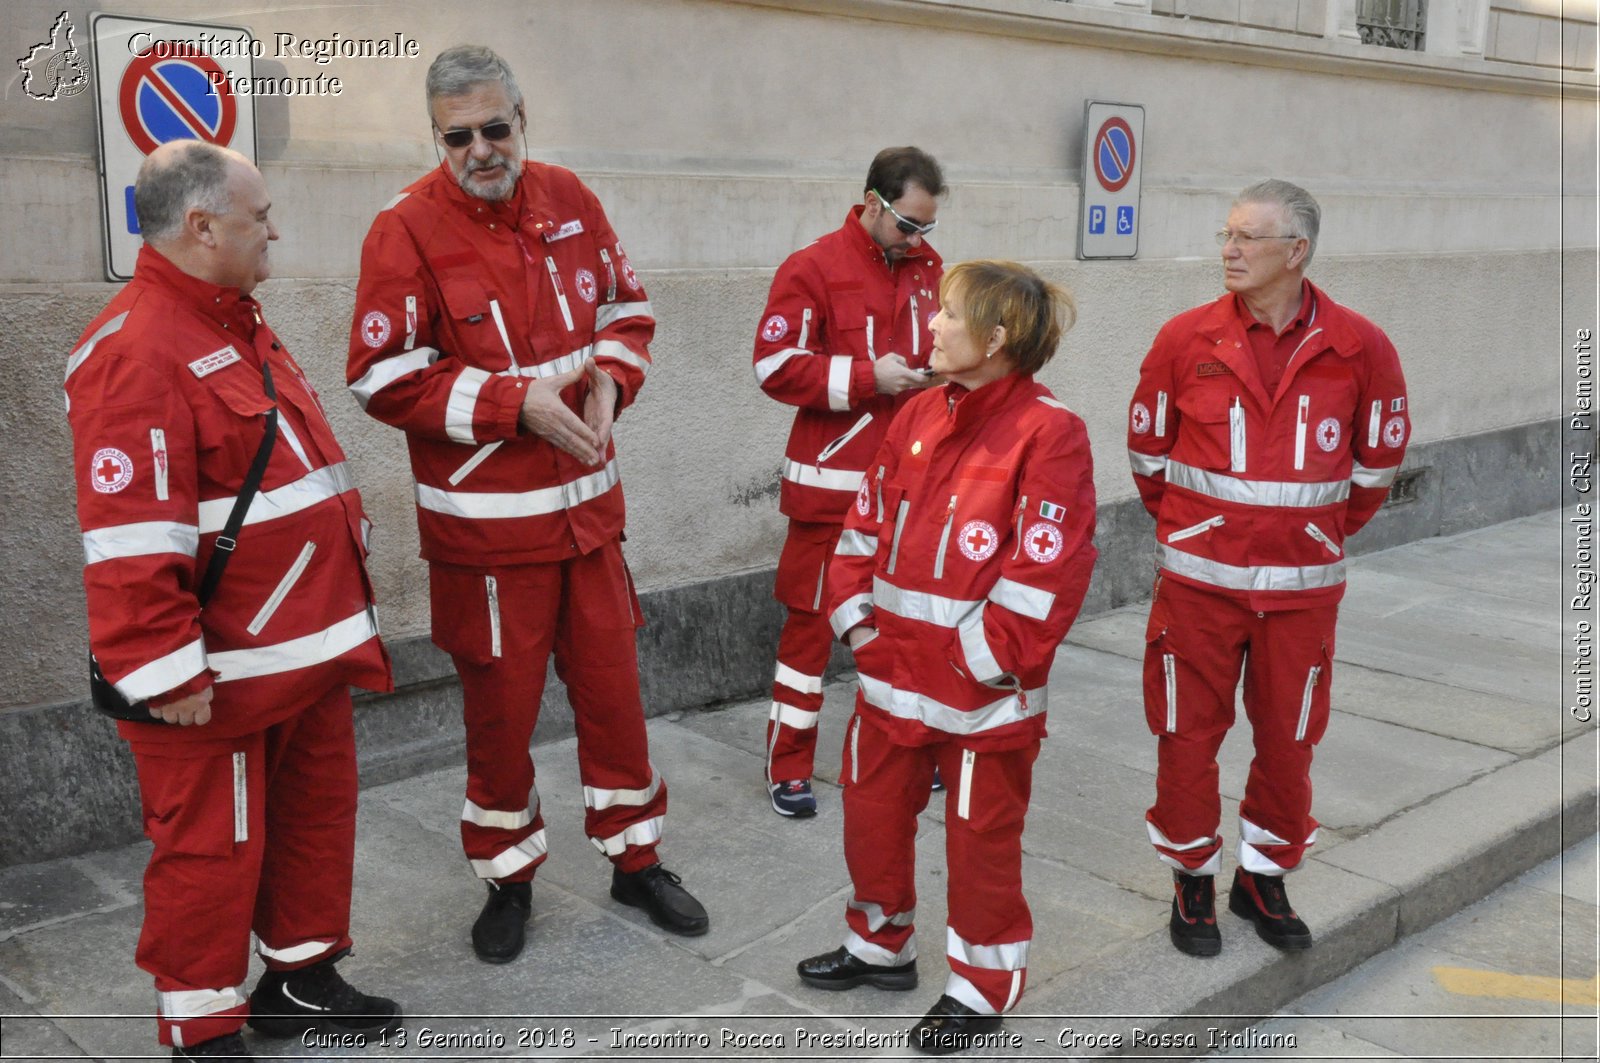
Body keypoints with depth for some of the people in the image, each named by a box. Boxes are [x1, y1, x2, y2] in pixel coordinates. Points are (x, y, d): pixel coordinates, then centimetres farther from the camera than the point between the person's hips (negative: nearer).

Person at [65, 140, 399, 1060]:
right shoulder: (137, 353, -21)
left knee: (316, 816, 19)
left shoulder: (234, 321, 13)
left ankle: (301, 978, 37)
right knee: (212, 848, 5)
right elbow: (130, 543, -24)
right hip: (221, 678, -10)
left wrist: (340, 606, 22)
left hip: (309, 649, 10)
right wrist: (168, 676, -22)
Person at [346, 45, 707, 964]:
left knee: (613, 687, 13)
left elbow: (626, 305, 14)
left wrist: (612, 375, -7)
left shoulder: (568, 200, 3)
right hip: (485, 523, -4)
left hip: (589, 505, 4)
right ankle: (509, 880, 30)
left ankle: (637, 861, 32)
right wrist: (515, 402, -20)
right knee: (501, 708, 7)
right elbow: (386, 377, -13)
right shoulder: (408, 229, -11)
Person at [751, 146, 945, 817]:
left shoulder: (927, 266, 9)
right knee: (813, 619, 2)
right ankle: (788, 767, 14)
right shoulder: (814, 268, -9)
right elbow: (775, 365, -13)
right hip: (833, 480, -5)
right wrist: (867, 378, -18)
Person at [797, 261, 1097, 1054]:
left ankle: (983, 988, 28)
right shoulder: (919, 416, 7)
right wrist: (858, 622, 3)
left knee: (981, 837, 9)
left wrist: (985, 661, -16)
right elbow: (867, 524, 11)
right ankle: (882, 945, 41)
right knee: (871, 811, 18)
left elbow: (1049, 568, -19)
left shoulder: (1048, 432, -15)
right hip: (893, 671, 7)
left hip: (984, 687, -7)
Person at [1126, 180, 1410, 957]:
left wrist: (1326, 531, 14)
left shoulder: (1360, 348, -4)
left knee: (1288, 739, 10)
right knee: (1187, 735, 6)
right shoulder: (1186, 338, -5)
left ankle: (1264, 879, 31)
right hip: (1198, 580, -1)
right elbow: (1148, 449, 7)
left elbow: (1379, 458, 10)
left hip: (1303, 585, 1)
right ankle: (1192, 881, 25)